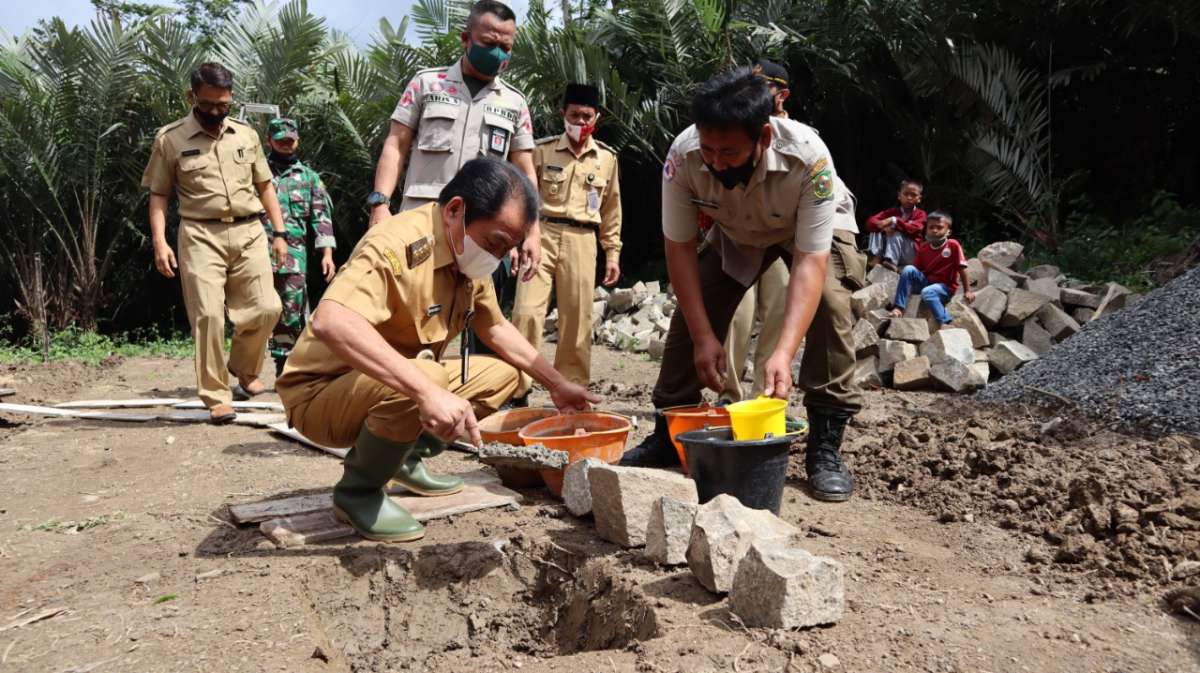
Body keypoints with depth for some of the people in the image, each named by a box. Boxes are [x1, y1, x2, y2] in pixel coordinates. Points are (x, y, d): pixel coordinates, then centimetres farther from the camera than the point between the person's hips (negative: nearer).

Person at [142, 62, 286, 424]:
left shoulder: (246, 135, 12)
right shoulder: (170, 139, 3)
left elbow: (264, 186, 17)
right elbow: (158, 194, 5)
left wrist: (279, 233, 10)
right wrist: (159, 241, -6)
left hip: (249, 232, 3)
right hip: (201, 235, -3)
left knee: (266, 308, -3)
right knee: (208, 315, -9)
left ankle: (244, 369, 24)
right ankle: (216, 397, 1)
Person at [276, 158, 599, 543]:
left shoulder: (468, 256, 0)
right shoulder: (398, 244, -29)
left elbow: (496, 328, 16)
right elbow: (330, 322, -46)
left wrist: (557, 385, 16)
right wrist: (427, 391, -52)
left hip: (387, 388, 9)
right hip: (321, 391, -8)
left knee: (502, 375, 9)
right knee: (424, 381, -36)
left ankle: (408, 460, 14)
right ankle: (358, 492, -10)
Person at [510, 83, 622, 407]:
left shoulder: (607, 157, 10)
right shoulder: (543, 150, 5)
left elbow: (611, 209, 15)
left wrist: (613, 252, 11)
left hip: (581, 241, 2)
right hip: (541, 234, -1)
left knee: (576, 320, 3)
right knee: (527, 312, -10)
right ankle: (517, 391, -2)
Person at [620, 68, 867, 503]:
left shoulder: (807, 157, -42)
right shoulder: (684, 157, -34)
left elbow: (810, 263, -42)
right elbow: (680, 248, -24)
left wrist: (783, 353, -52)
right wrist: (704, 337, -29)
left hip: (816, 225, -3)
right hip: (737, 233, 3)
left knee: (830, 300, -27)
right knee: (691, 314, -6)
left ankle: (825, 446, -16)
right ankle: (667, 434, 11)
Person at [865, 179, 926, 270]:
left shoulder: (920, 214, 0)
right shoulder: (892, 211, 11)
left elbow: (913, 229, -23)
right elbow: (871, 221, -4)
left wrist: (894, 221, -33)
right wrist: (884, 226, -25)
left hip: (910, 254, -5)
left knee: (897, 234, -29)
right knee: (876, 231, -11)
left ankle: (891, 262, -39)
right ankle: (876, 258, -28)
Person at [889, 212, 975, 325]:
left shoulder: (953, 245, -10)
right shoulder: (923, 247, 4)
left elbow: (962, 269, -10)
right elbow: (916, 269, 7)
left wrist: (967, 291, -11)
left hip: (945, 287, -5)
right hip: (926, 281, 5)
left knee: (927, 292, -37)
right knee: (908, 269, -20)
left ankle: (946, 322, -29)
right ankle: (898, 308, -22)